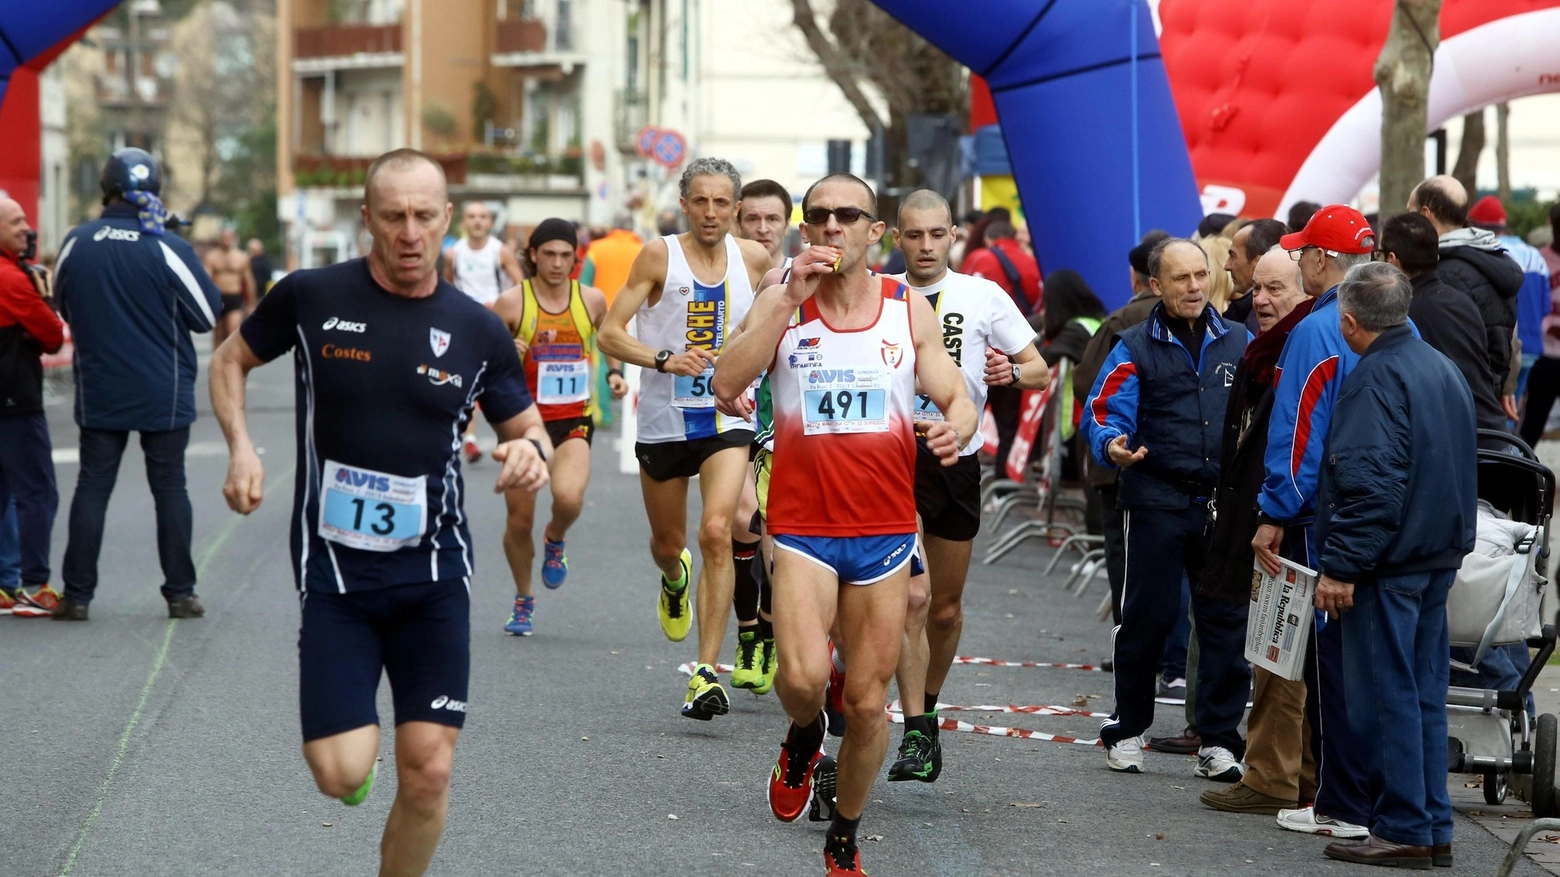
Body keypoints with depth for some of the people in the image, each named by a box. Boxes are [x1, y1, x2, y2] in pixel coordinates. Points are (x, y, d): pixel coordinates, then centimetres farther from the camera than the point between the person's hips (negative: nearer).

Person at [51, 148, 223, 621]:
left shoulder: (76, 243, -4)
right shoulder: (168, 249, -13)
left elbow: (64, 306, 12)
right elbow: (210, 315, -4)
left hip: (99, 391, 2)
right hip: (163, 394, -2)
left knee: (93, 486, 7)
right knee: (169, 488, 7)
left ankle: (77, 594, 4)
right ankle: (180, 593, 8)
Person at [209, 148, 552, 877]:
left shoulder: (477, 330, 1)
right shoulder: (311, 297, -4)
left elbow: (526, 427, 13)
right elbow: (231, 360, 12)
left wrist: (531, 448, -12)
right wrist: (241, 448, -4)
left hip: (433, 571, 2)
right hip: (334, 570, -1)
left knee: (429, 771, -5)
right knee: (341, 774, -10)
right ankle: (354, 733, 28)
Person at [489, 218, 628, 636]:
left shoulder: (591, 299, 0)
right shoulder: (512, 303, -8)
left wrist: (615, 371, 6)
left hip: (574, 419, 0)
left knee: (569, 497, -27)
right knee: (520, 519, 4)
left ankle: (555, 540, 10)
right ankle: (523, 600, 29)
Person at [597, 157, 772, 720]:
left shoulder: (755, 259, 1)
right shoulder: (659, 256, -8)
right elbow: (609, 334, -11)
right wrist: (664, 359, -24)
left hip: (726, 417, 0)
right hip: (664, 420, 0)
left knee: (717, 533, -20)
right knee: (667, 543, 16)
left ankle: (708, 673, -19)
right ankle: (675, 580, 56)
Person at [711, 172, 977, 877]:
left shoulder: (910, 309, 4)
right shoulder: (781, 305, 0)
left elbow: (959, 400, 6)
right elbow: (726, 384, -15)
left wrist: (955, 428, -19)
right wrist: (792, 298, -19)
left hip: (885, 532, 2)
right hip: (803, 527, -2)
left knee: (867, 701, 5)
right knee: (803, 677, -22)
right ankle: (804, 739, 15)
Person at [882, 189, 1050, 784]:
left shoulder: (984, 297, 3)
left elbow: (1041, 371, 6)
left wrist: (1013, 372, -15)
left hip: (957, 460, 2)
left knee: (946, 608, 11)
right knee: (913, 596, -16)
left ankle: (927, 707, 35)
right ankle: (916, 735, -14)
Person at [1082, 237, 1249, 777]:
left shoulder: (1239, 343, 12)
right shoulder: (1136, 348, 3)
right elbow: (1103, 412, -4)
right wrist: (1112, 446, -25)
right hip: (1157, 503, -3)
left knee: (1225, 621, 2)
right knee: (1148, 616, -1)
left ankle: (1219, 740, 10)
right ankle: (1127, 730, 14)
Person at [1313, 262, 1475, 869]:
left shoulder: (1375, 377, -15)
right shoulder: (1443, 369, 14)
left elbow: (1369, 482, -22)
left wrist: (1339, 564, -19)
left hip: (1389, 563, -9)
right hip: (1440, 557, 9)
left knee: (1386, 695, -4)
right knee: (1424, 693, 12)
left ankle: (1402, 830, -3)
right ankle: (1433, 829, 15)